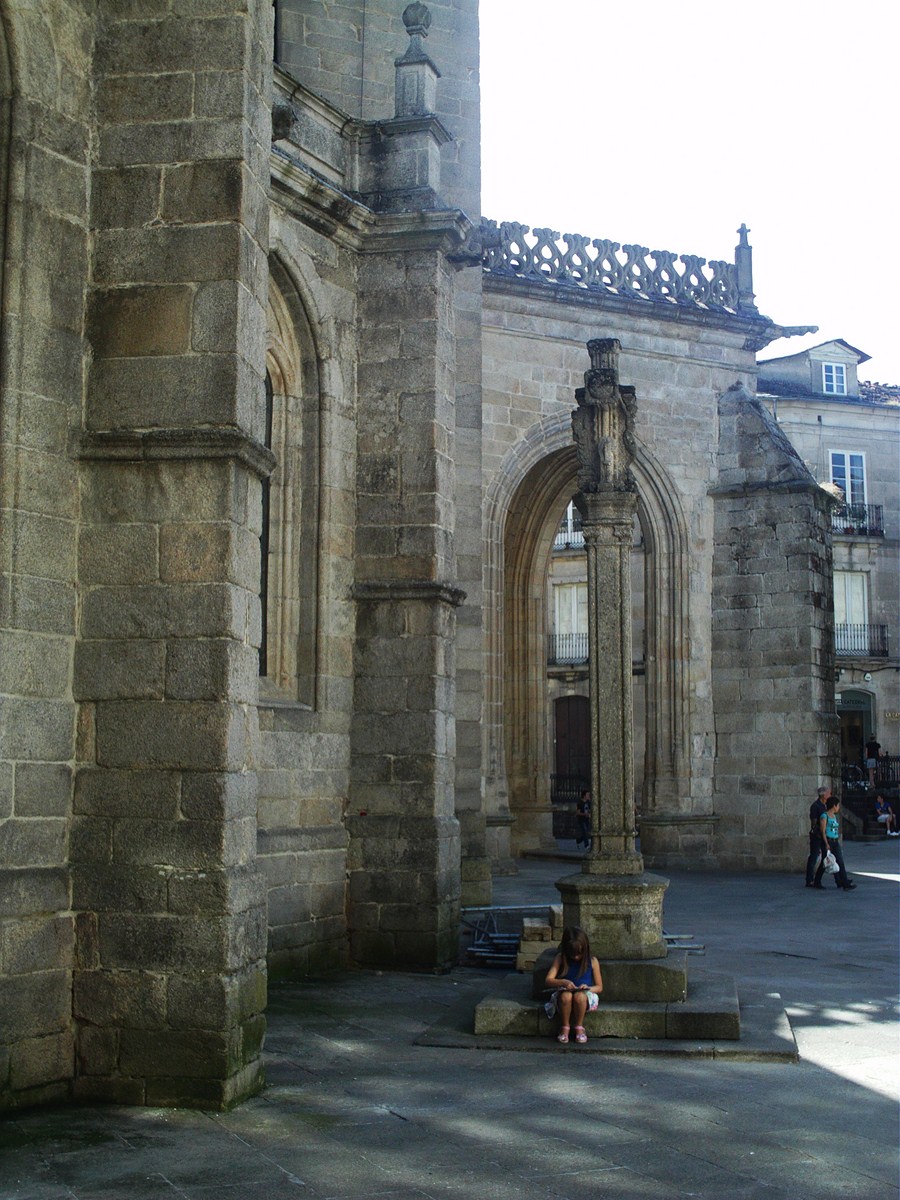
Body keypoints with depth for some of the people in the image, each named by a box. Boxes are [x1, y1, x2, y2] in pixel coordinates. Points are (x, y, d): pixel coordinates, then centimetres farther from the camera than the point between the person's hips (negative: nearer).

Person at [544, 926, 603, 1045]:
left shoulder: (592, 961, -1)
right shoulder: (560, 959, -1)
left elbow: (599, 987, 5)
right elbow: (547, 981, -9)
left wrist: (588, 988, -18)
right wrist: (563, 982, -29)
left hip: (585, 996, 0)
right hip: (563, 994, 0)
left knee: (579, 996, -36)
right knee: (566, 995, -36)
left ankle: (579, 1028, -12)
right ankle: (565, 1027, -13)